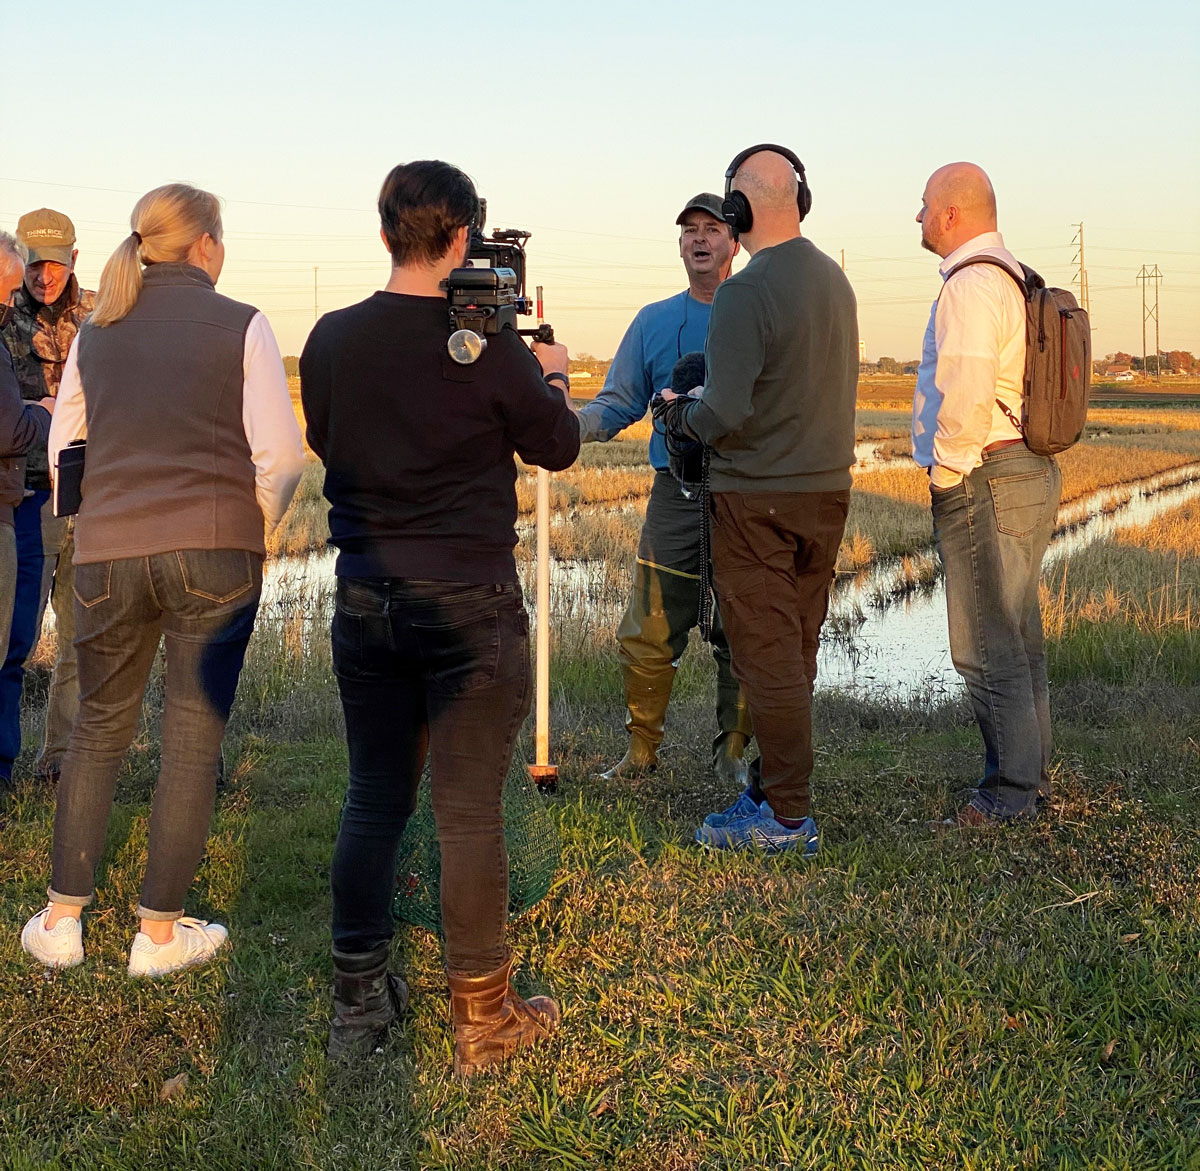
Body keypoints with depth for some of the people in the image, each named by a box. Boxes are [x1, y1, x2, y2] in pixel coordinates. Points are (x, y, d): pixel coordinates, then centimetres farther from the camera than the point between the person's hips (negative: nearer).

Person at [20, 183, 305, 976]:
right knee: (194, 737, 5)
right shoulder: (239, 325, -2)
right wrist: (252, 530, 9)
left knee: (99, 728, 17)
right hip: (214, 554, -3)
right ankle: (161, 931, 12)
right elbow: (281, 456, -7)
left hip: (108, 554, 4)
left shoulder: (95, 335, 10)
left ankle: (62, 919, 19)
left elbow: (62, 452, 13)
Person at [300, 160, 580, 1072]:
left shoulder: (332, 340, 1)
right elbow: (557, 447, 1)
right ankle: (484, 1017, 14)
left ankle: (359, 1003, 22)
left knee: (374, 800, 14)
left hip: (366, 602, 5)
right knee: (469, 811, 3)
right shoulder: (487, 344, -12)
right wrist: (552, 378, 22)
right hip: (469, 605, -4)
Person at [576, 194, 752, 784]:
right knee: (650, 634, -3)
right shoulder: (654, 322, 13)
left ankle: (732, 753, 19)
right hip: (676, 495, 1)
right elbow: (618, 404, 10)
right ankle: (641, 751, 12)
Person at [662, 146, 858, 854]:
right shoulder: (836, 279, 7)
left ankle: (788, 816, 6)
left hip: (759, 497, -7)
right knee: (797, 652, 14)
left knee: (766, 657, 0)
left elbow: (726, 414, -22)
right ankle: (775, 788, 24)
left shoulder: (746, 293, -18)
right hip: (829, 487, 8)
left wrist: (686, 412, -1)